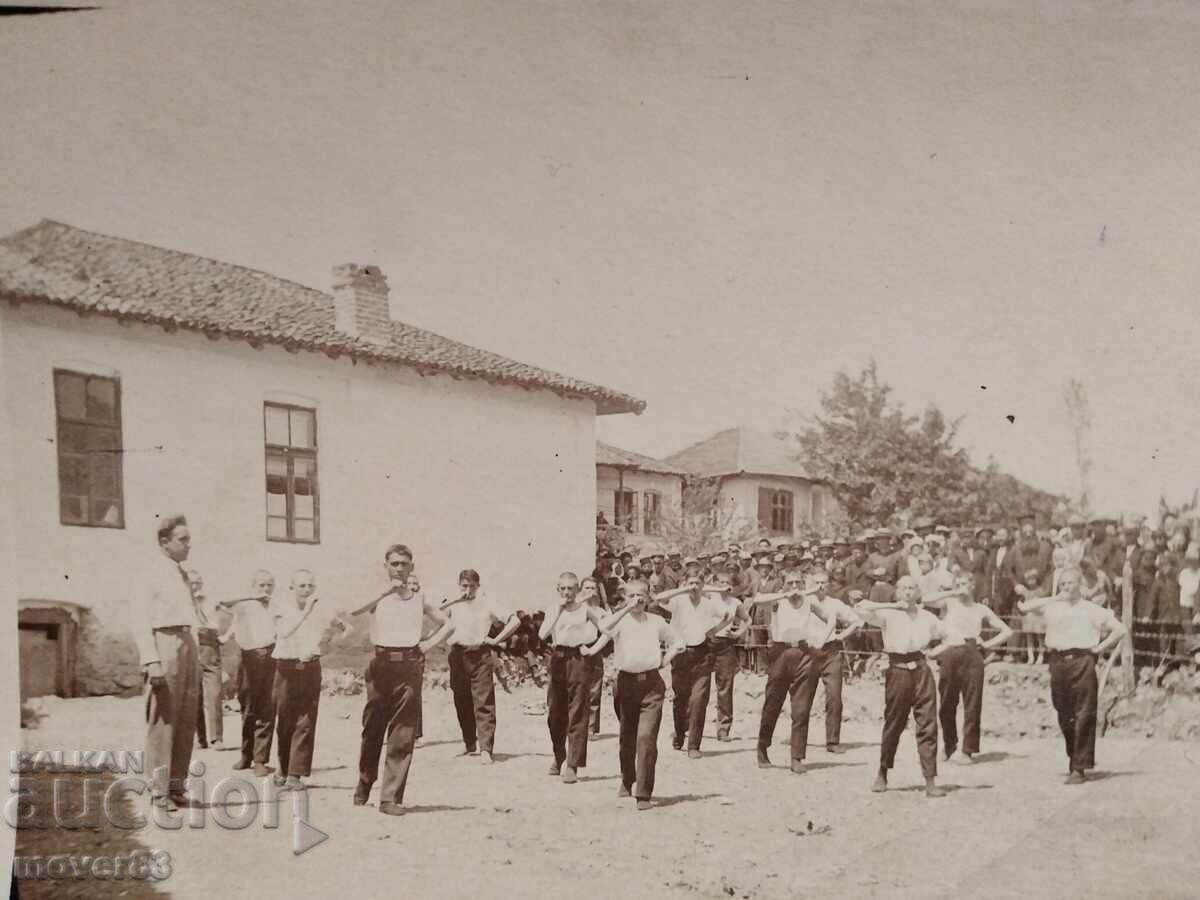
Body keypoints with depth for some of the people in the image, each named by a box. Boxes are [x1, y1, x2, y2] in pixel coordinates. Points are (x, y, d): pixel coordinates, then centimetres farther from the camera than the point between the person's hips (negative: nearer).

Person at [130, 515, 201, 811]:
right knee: (162, 722, -7)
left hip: (187, 645, 8)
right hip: (164, 644, -8)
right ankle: (158, 790, -4)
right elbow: (139, 619, -11)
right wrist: (151, 661, -19)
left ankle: (176, 785, 14)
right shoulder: (151, 574, -4)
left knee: (186, 721, 8)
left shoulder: (180, 574, 20)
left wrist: (194, 654, 13)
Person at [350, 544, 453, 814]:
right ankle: (364, 783, 30)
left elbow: (446, 625, 24)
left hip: (410, 667, 1)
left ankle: (391, 797, 0)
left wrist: (429, 644, 7)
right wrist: (387, 590, -19)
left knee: (403, 735, -4)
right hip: (382, 664, -1)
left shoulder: (419, 598, 13)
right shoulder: (377, 595, 6)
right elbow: (354, 611, -16)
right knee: (372, 730, 6)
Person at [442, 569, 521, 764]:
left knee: (484, 704, -9)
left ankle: (486, 749, -14)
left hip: (480, 655, -3)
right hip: (458, 655, 3)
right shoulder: (453, 603, 11)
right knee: (462, 704, 8)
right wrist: (453, 600, -12)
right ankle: (470, 744, 21)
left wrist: (496, 639, -2)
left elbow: (515, 620, 4)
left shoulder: (487, 603, 6)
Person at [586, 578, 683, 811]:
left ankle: (644, 793, -8)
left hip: (651, 683, 0)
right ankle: (627, 780, 38)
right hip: (627, 682, 0)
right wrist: (627, 608, -26)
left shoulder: (656, 622, 6)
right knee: (627, 736, 14)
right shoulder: (620, 620, -1)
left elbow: (677, 642, 19)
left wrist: (665, 660, 7)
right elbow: (604, 628, -25)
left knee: (647, 737, -11)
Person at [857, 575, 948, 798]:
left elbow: (949, 636, 28)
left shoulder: (927, 617, 13)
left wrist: (935, 651, 16)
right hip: (898, 671, -2)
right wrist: (892, 605, -11)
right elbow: (861, 608, -13)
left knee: (928, 725, -4)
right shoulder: (888, 614, 3)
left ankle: (930, 781, -3)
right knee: (893, 724, 5)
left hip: (921, 670, 2)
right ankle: (882, 775, 21)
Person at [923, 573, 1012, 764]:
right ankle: (950, 748, 13)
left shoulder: (981, 610, 17)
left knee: (972, 705, -5)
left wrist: (987, 644, 6)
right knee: (947, 705, 2)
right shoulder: (950, 603, 14)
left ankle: (968, 750, -2)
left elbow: (1007, 631, 18)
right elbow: (926, 601, -4)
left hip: (972, 654, 0)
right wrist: (951, 593, 0)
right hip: (949, 655, 0)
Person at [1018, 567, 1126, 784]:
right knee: (1064, 717, 6)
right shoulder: (1052, 607, 14)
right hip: (1058, 662, 3)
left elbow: (1119, 629, 9)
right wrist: (1055, 597, 8)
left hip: (1083, 662, -3)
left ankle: (1079, 768, -7)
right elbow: (1024, 607, 5)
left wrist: (1100, 647, 1)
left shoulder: (1092, 610, 9)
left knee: (1084, 716, -7)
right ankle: (1074, 759, 21)